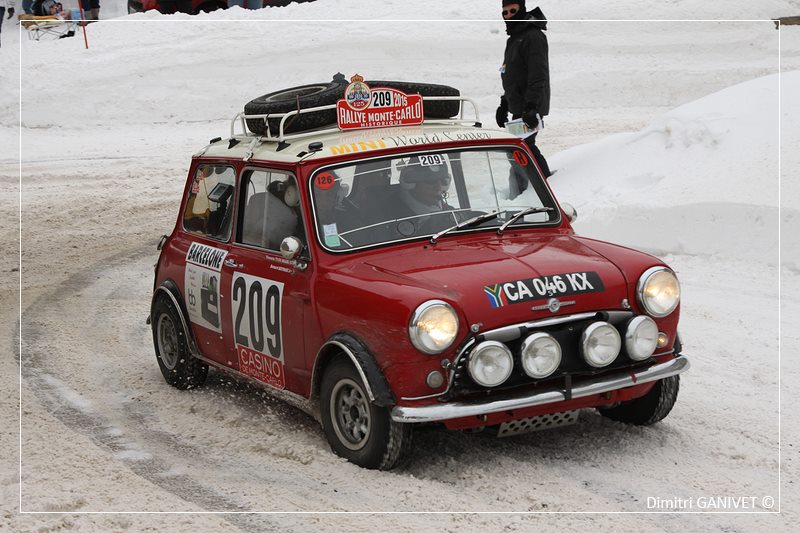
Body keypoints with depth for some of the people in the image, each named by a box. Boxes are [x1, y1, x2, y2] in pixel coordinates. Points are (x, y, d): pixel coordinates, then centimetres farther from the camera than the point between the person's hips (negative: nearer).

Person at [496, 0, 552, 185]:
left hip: (530, 108, -10)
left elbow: (538, 76, -20)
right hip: (519, 107, 10)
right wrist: (504, 104, 24)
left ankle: (518, 190, -10)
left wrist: (532, 107, -26)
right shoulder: (514, 38, 18)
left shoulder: (533, 36, -13)